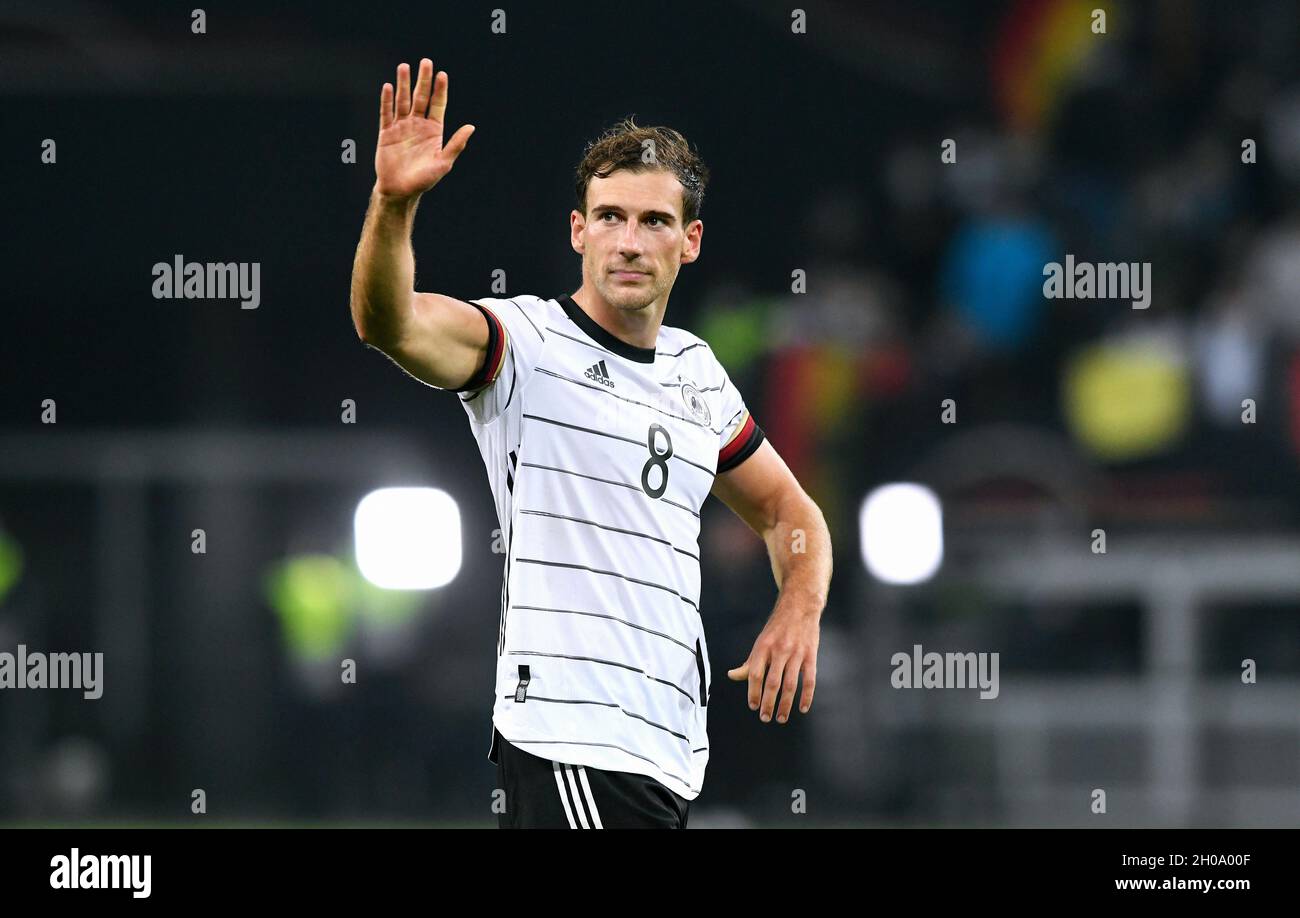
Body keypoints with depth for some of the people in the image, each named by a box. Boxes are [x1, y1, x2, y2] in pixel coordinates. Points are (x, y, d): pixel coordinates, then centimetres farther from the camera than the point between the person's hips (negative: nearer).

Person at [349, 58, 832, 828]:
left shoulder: (697, 371, 17)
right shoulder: (528, 341, -3)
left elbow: (788, 511, 29)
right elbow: (388, 323, -23)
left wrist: (799, 613, 9)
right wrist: (394, 203, -41)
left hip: (674, 756, 7)